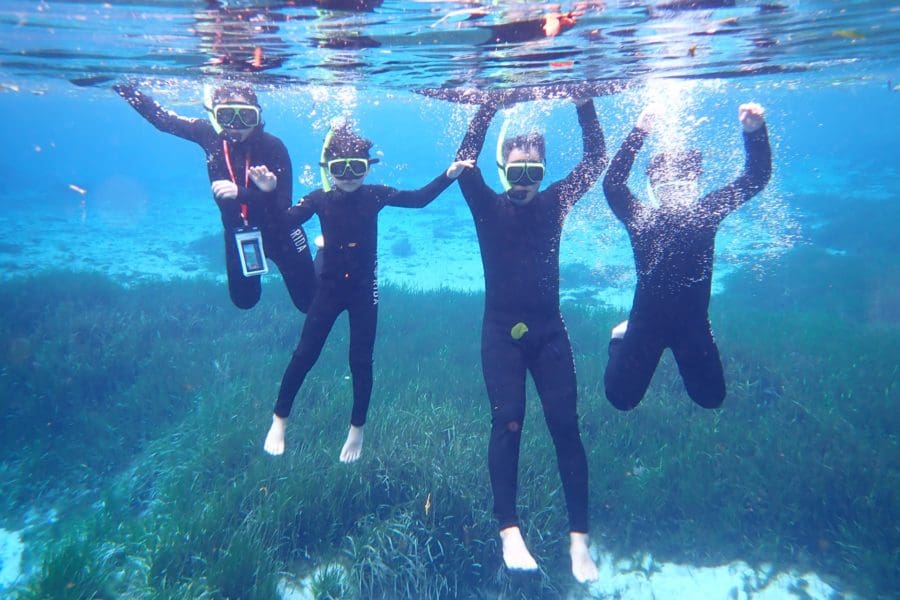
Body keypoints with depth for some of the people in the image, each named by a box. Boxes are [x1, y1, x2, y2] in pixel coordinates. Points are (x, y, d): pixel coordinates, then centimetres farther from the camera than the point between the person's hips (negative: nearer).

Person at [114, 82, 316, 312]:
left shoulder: (272, 146, -25)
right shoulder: (210, 135, -14)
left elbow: (283, 205, -30)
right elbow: (161, 118, -2)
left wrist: (240, 193, -41)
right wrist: (123, 86, -7)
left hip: (278, 231, -3)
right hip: (237, 232, 4)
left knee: (309, 302, 7)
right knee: (244, 300, 20)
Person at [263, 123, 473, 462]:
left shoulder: (375, 195, -6)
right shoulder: (320, 199, -8)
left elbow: (419, 199, -10)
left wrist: (448, 176, -21)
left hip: (364, 289, 0)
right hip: (329, 287, 0)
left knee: (361, 361, 6)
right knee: (305, 355, 5)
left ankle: (357, 429, 25)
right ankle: (279, 420, 25)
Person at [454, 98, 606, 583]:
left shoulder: (554, 202, 6)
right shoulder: (489, 207, 1)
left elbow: (596, 159, 5)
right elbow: (464, 163, -12)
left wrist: (584, 102, -3)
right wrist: (489, 106, -16)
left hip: (549, 330, 2)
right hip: (501, 331, -1)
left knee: (565, 425, -3)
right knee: (507, 422, -11)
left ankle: (578, 538, 3)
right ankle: (509, 531, -7)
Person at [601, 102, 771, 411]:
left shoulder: (707, 212, -5)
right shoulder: (640, 218, -10)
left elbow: (756, 179, -8)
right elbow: (612, 185, -25)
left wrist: (754, 131, -25)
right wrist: (638, 134, -32)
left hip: (693, 321, 2)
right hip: (647, 320, -2)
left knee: (711, 398, 13)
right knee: (621, 398, 4)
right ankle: (622, 337, 32)